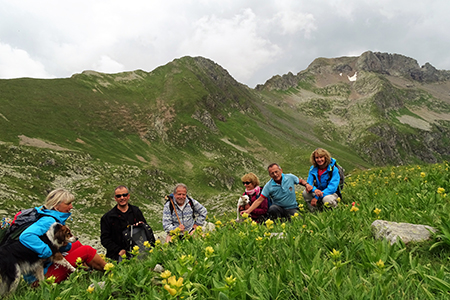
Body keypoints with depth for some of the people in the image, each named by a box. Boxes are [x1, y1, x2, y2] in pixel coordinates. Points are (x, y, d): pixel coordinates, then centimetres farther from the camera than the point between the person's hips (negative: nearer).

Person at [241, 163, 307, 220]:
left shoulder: (290, 177, -6)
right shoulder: (268, 186, -11)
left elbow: (301, 181, 13)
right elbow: (259, 200, -13)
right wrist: (248, 211, -24)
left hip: (292, 208, 1)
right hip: (278, 208, -1)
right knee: (272, 209, -35)